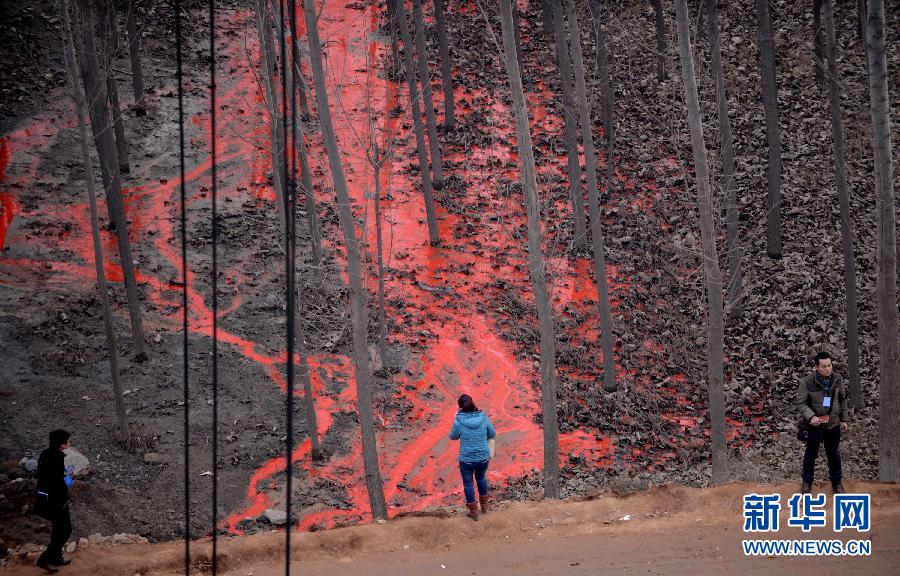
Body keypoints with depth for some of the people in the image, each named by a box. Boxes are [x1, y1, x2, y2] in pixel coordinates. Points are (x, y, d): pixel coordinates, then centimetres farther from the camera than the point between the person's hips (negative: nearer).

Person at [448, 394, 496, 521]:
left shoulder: (459, 421, -19)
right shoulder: (483, 418, -13)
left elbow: (453, 437, 0)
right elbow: (492, 434, 2)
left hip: (467, 460, -3)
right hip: (483, 457, 3)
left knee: (468, 483, 20)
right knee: (481, 478, 31)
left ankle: (474, 511, 32)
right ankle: (484, 505, 45)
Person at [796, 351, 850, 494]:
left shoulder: (837, 378, -8)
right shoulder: (807, 382, -19)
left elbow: (842, 399, 4)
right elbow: (801, 403, -16)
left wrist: (845, 419, 6)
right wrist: (811, 416, -32)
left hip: (833, 424, 2)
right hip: (815, 424, -2)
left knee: (833, 454, 16)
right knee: (811, 453, 15)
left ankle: (836, 482, 33)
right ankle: (807, 481, 32)